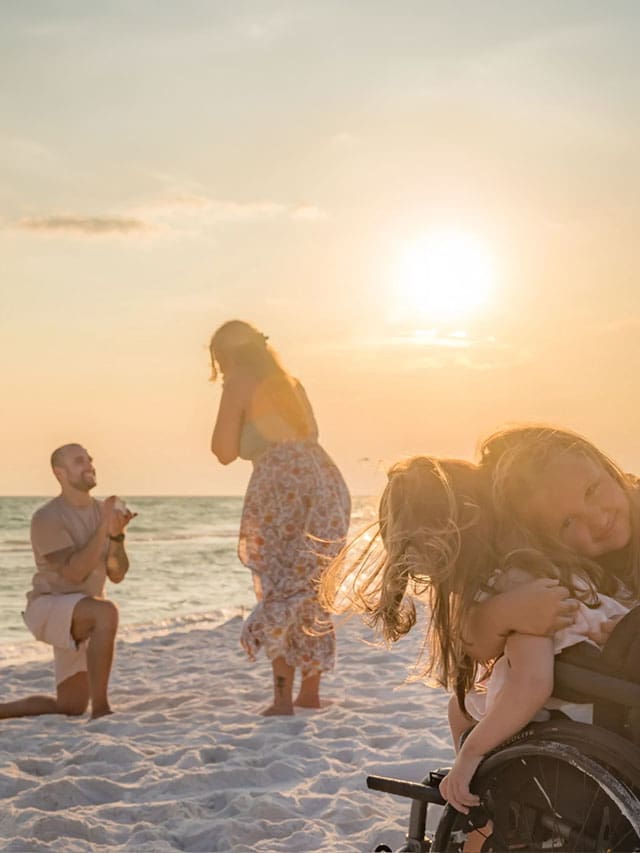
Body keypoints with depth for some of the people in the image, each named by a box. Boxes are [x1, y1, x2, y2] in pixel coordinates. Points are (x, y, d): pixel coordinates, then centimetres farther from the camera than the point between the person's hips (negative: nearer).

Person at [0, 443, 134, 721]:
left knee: (71, 708, 10)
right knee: (106, 612, -38)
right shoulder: (47, 517, -15)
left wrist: (117, 534, -18)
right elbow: (74, 573, -24)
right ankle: (101, 709, -33)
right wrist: (104, 528, -27)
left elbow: (116, 574, 0)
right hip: (48, 608, -8)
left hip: (79, 619, 8)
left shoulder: (102, 511, 5)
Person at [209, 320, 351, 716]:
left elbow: (225, 452, 2)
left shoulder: (239, 383, 3)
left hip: (282, 483, -7)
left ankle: (283, 696, -7)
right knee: (313, 588, 13)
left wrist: (225, 418, 17)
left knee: (280, 588, -3)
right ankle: (311, 691, 18)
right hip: (326, 479, 7)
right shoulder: (289, 381, 24)